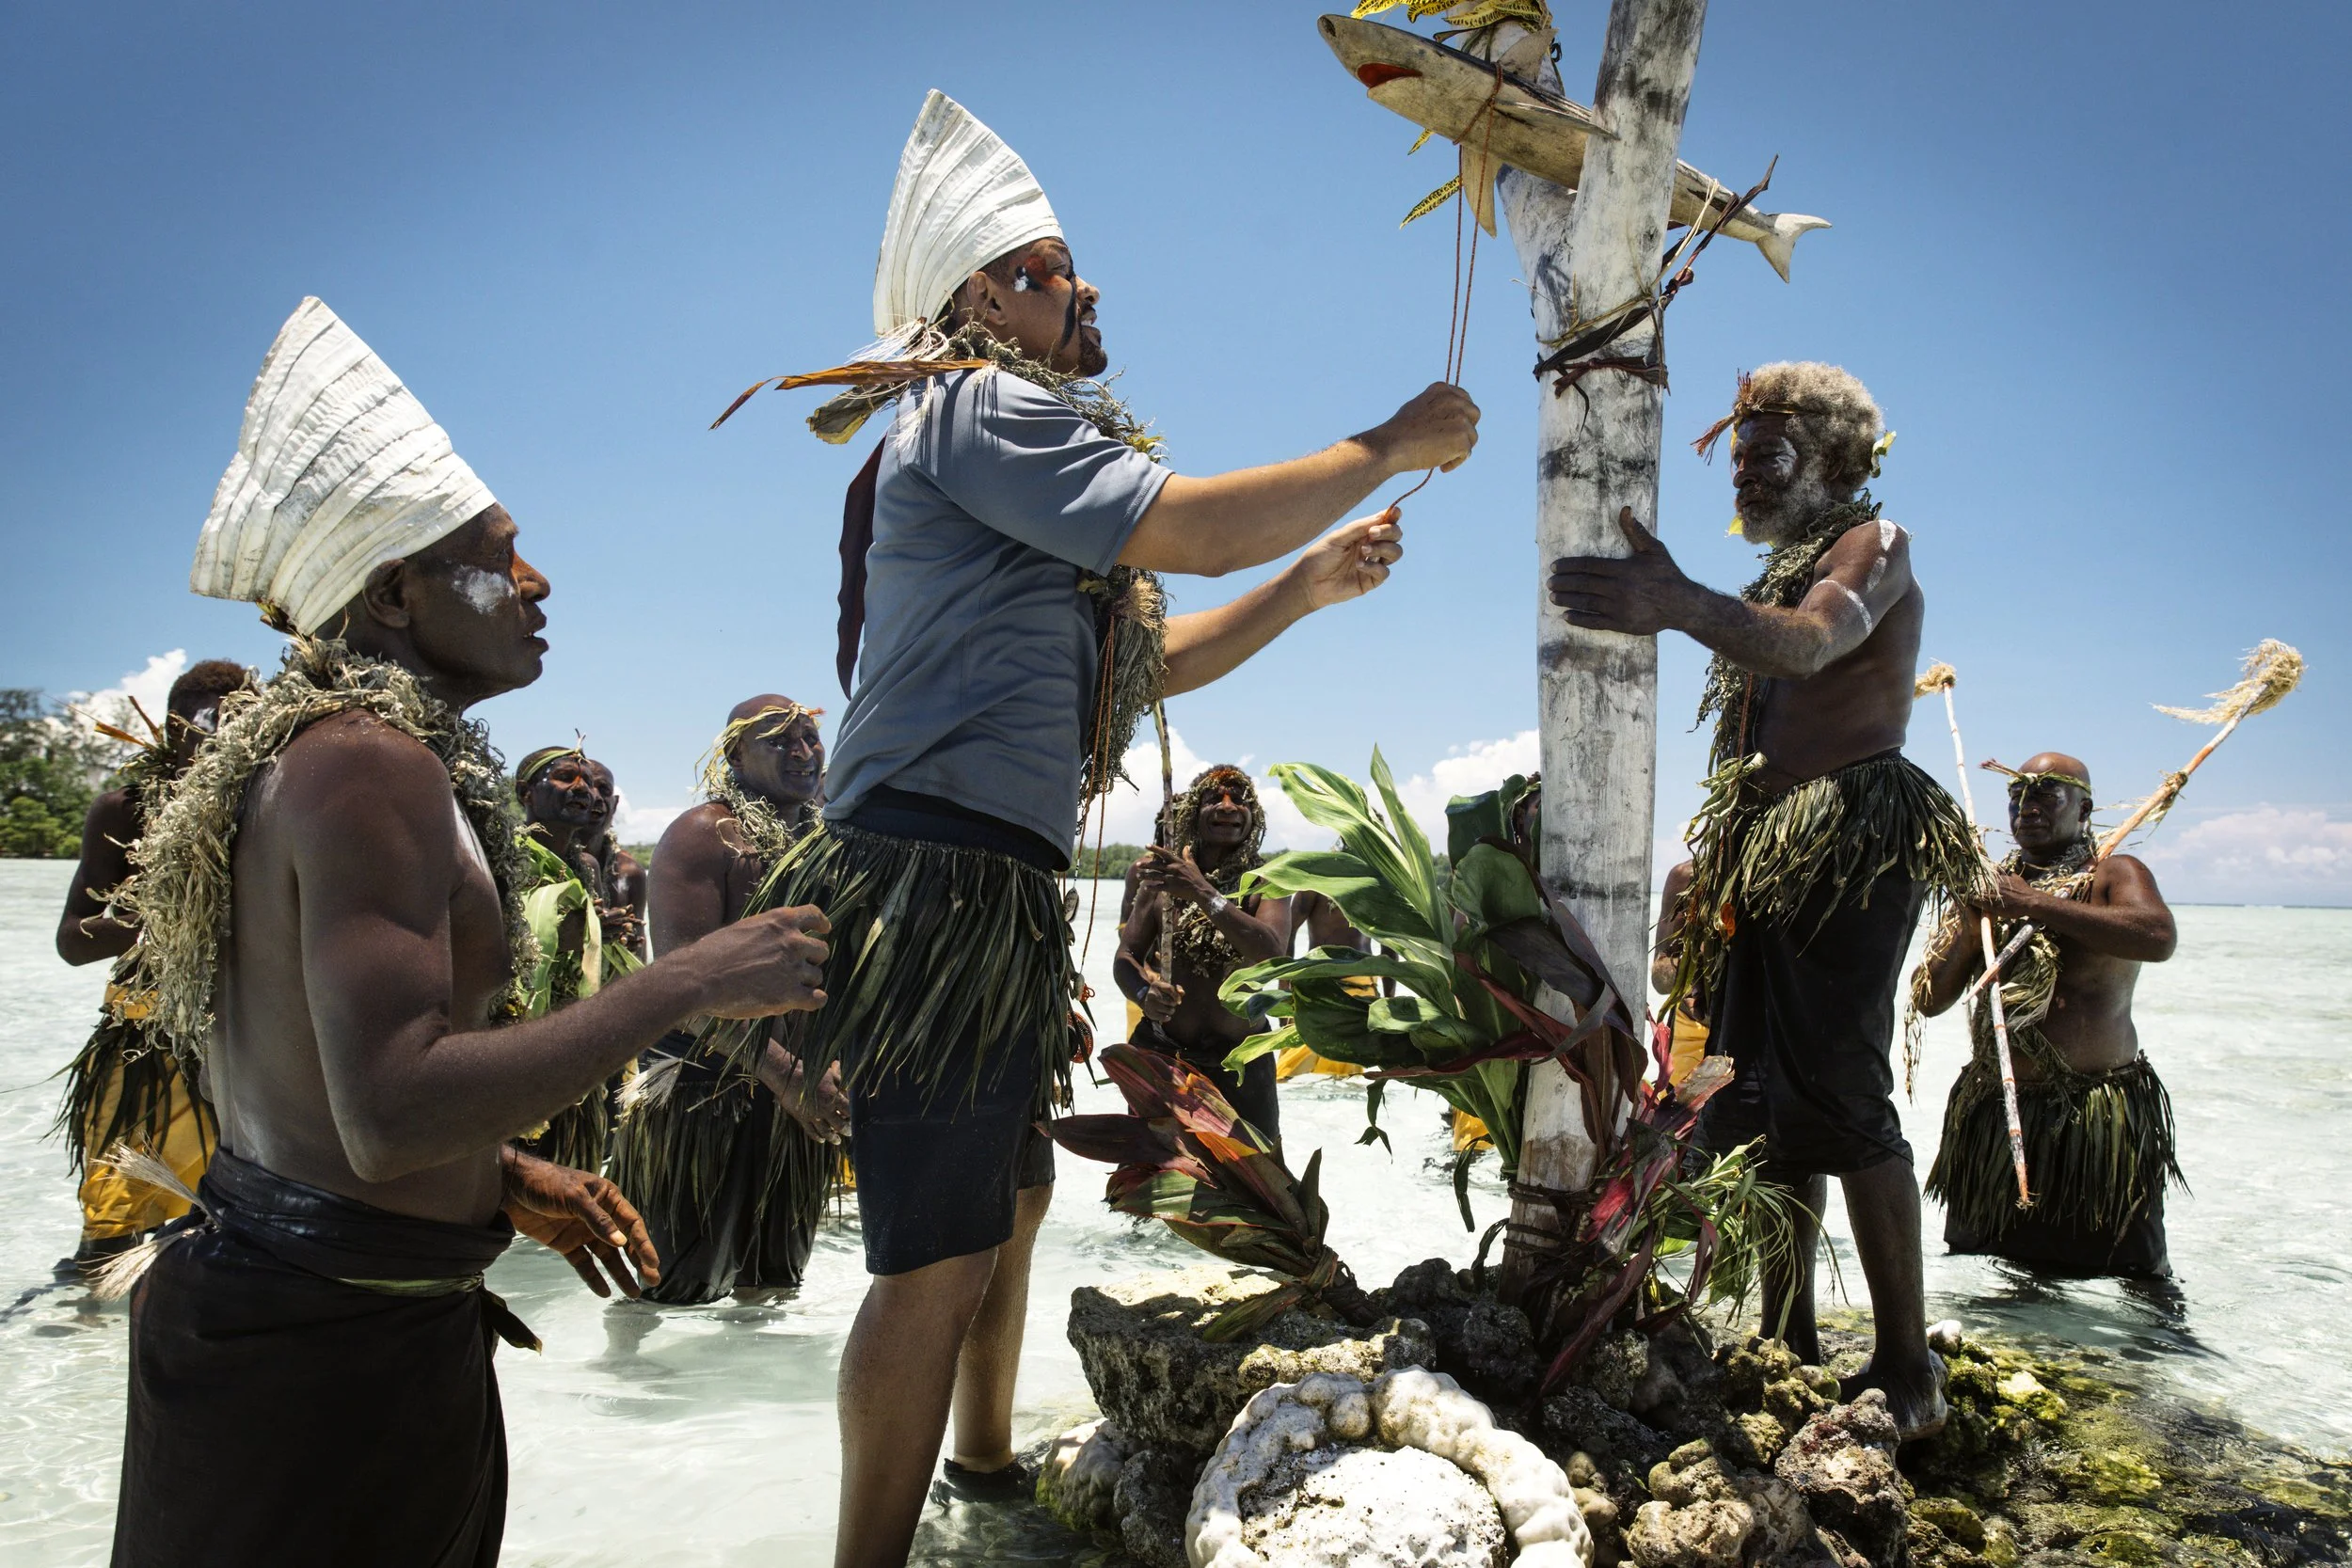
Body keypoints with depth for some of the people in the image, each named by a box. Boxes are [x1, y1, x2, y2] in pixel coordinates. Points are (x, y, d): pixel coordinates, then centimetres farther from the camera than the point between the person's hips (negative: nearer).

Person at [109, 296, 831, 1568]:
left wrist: (500, 1175, 16)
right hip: (334, 1351, -10)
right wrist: (693, 979, -25)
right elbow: (392, 1115, -30)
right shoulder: (374, 763, -20)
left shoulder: (295, 751, 12)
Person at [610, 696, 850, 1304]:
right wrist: (784, 1072, -29)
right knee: (685, 1290, 1)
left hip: (802, 1089, 7)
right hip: (706, 1086, -7)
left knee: (775, 1282, 19)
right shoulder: (704, 834, -12)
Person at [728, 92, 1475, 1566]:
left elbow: (1149, 660, 25)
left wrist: (1308, 583, 16)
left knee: (1012, 1196, 22)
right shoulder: (982, 406, -7)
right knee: (942, 1256, -8)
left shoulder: (1009, 433, 25)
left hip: (1003, 889, 11)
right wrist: (1393, 444, -8)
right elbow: (1183, 526, -20)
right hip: (937, 875, -11)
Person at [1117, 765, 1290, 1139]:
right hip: (1161, 1053, 2)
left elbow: (1272, 952, -24)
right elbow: (1125, 957, 0)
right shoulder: (1161, 877, 1)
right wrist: (1145, 994, -23)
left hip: (1241, 1061, -1)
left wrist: (1204, 893, -34)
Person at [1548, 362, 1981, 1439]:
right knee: (1755, 1099, 7)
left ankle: (1907, 1367, -7)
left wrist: (1681, 605, -47)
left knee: (1836, 1094, -15)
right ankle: (1789, 1341, 16)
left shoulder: (1872, 544, -4)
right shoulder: (1781, 574, 24)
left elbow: (1811, 642, -27)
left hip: (1852, 844, -9)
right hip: (1763, 855, 9)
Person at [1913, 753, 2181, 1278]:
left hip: (2098, 1120, -5)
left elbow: (2158, 938, -27)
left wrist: (2035, 904, -24)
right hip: (1993, 1116, 5)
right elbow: (1928, 999, 6)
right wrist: (1969, 921, -10)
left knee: (2127, 1271, 1)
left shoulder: (2112, 875, -2)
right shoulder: (1991, 887, 12)